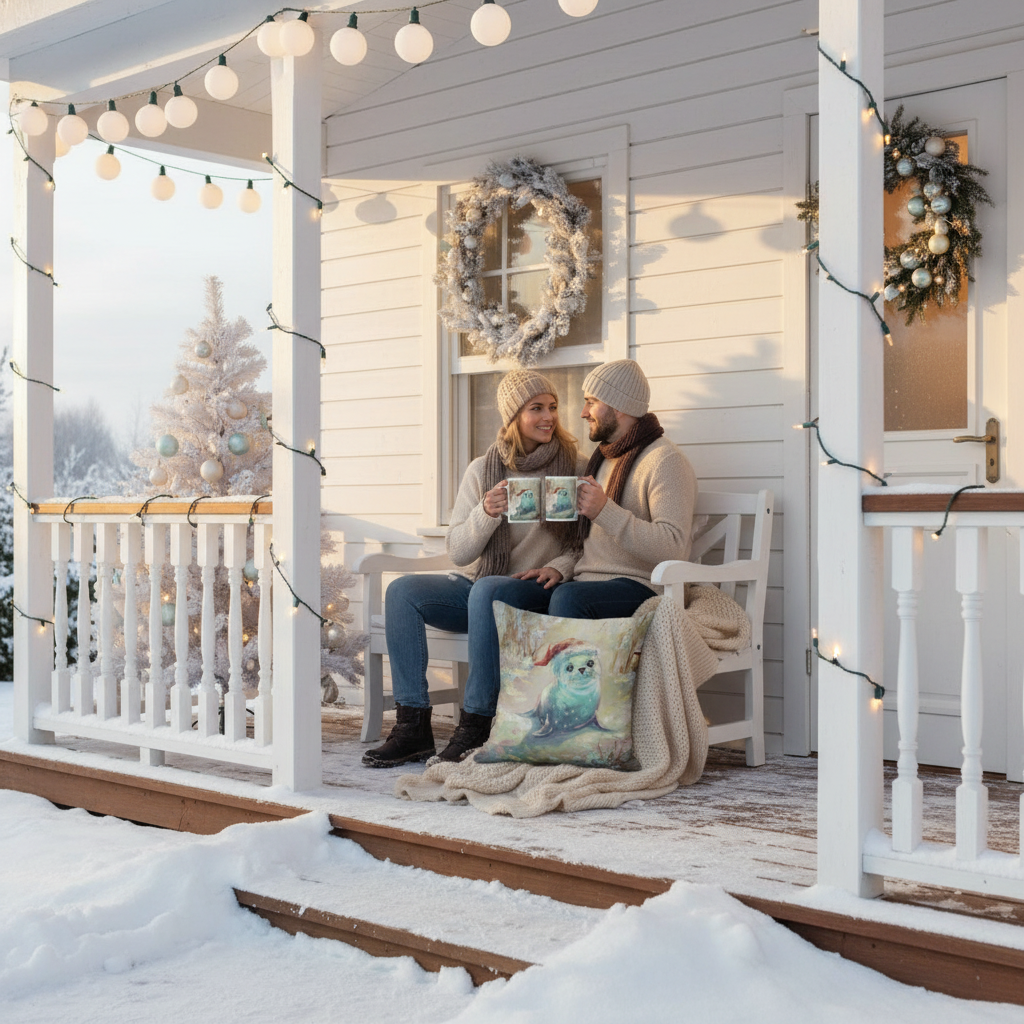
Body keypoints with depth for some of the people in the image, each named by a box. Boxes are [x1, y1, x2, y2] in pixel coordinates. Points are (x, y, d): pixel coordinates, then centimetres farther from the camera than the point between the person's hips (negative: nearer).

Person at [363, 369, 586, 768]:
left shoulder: (575, 468, 3)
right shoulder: (482, 470, 8)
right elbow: (458, 552, 3)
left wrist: (560, 567, -17)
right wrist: (485, 513, -15)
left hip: (536, 592, -4)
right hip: (477, 587, 4)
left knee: (487, 589, -36)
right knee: (402, 591, -20)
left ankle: (475, 725, -31)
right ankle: (412, 724, -22)